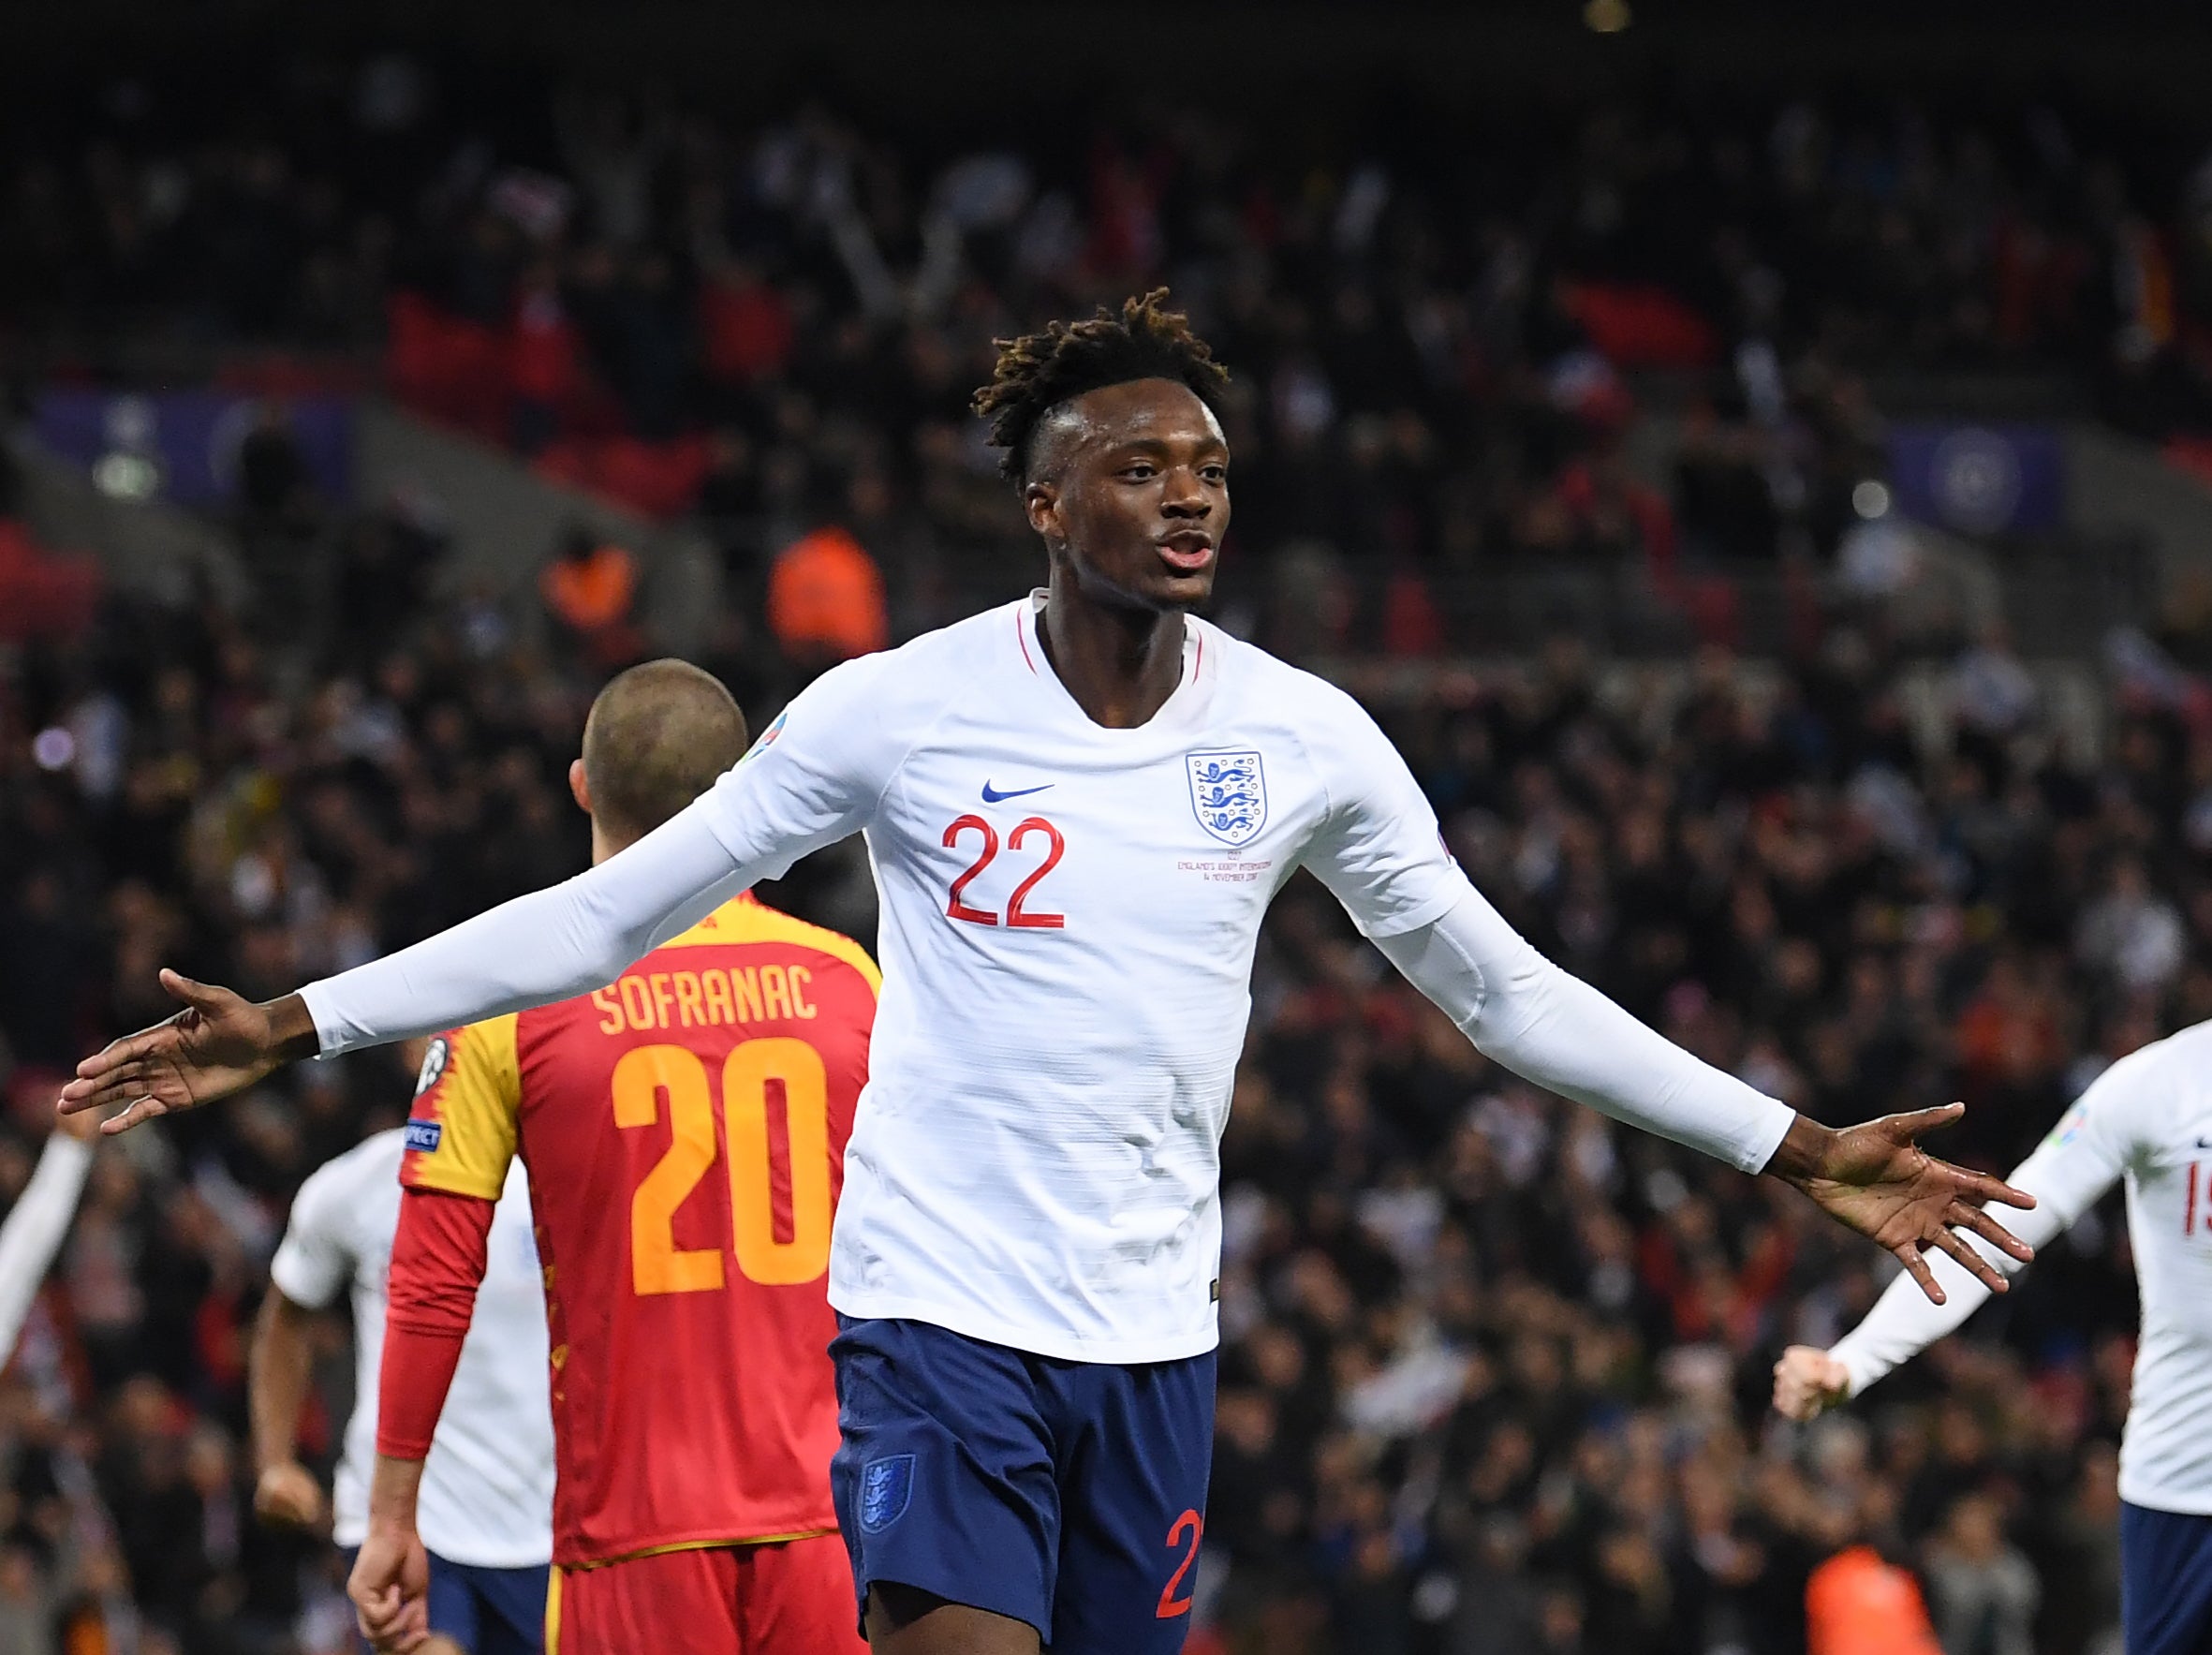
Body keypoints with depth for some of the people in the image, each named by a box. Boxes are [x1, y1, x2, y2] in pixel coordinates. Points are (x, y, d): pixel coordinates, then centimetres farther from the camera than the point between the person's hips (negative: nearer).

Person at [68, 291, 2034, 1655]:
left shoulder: (1302, 739, 2)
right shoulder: (895, 711, -6)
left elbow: (1503, 986, 12)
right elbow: (608, 914, 0)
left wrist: (1796, 1150, 10)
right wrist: (293, 1026, -5)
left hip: (1153, 1331, 4)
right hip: (938, 1306, -4)